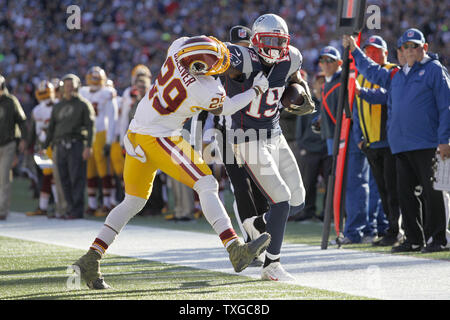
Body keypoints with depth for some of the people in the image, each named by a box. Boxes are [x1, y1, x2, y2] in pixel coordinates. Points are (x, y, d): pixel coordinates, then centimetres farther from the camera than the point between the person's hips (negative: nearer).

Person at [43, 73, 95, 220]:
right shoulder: (58, 107, 20)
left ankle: (77, 210, -11)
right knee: (64, 180, 3)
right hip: (60, 146, 6)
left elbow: (90, 126, -4)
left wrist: (88, 146, -13)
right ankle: (71, 208, 7)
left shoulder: (83, 104, 4)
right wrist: (45, 147, 17)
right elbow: (51, 128, 23)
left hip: (76, 145, -5)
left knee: (77, 179, -10)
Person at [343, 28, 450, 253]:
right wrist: (354, 50, 35)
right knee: (405, 192, 7)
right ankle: (413, 239, 14)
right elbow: (371, 71, 37)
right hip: (401, 146, 7)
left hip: (427, 145, -7)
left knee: (431, 192, -6)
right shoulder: (396, 76, 20)